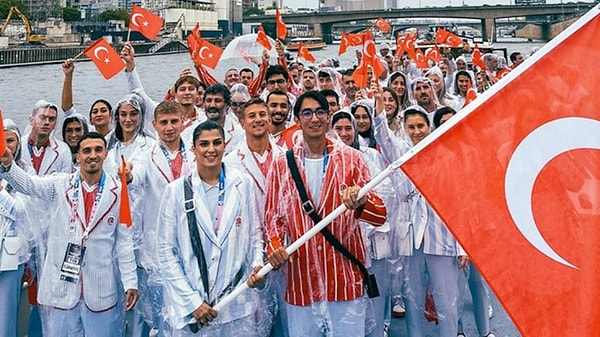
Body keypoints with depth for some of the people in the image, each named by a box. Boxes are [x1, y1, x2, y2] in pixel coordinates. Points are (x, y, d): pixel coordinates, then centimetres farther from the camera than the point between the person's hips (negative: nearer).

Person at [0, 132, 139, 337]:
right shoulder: (60, 185, 3)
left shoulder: (118, 191, 0)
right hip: (61, 282, 1)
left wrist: (130, 281, -2)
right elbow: (28, 184, -13)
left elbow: (124, 239, 1)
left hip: (101, 287, -1)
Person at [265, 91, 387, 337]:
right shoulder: (282, 164, 6)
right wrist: (274, 246, -13)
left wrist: (361, 203, -23)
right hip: (301, 279, 1)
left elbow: (380, 215, -2)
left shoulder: (351, 158, 2)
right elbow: (273, 216, 8)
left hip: (345, 277, -1)